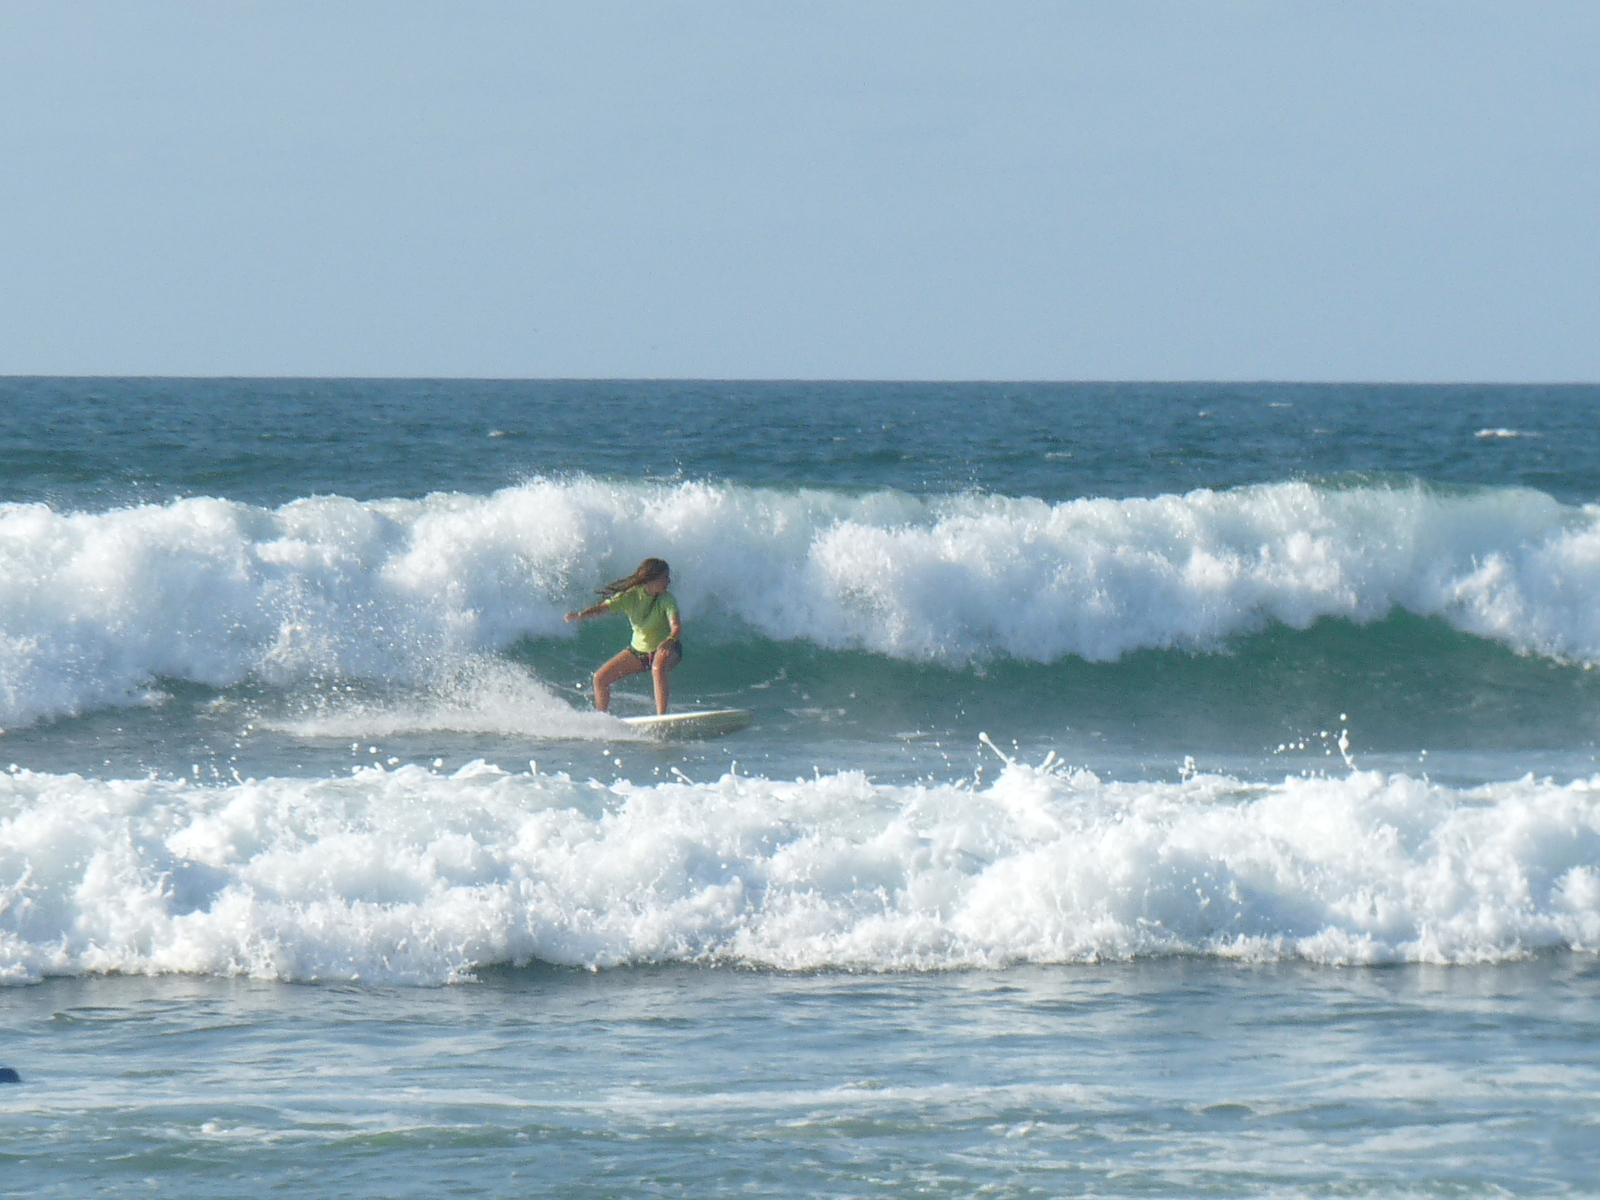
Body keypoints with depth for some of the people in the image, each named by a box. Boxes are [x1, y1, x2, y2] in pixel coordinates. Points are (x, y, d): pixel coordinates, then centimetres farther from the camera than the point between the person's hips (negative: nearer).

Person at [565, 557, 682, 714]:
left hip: (665, 648, -5)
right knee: (600, 678, -1)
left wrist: (669, 641, -60)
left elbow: (676, 626, -36)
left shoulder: (666, 599, -23)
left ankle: (662, 717, -40)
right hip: (638, 649, 5)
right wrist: (580, 616, -44)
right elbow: (603, 607, -23)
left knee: (658, 668, -39)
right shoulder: (630, 596, -15)